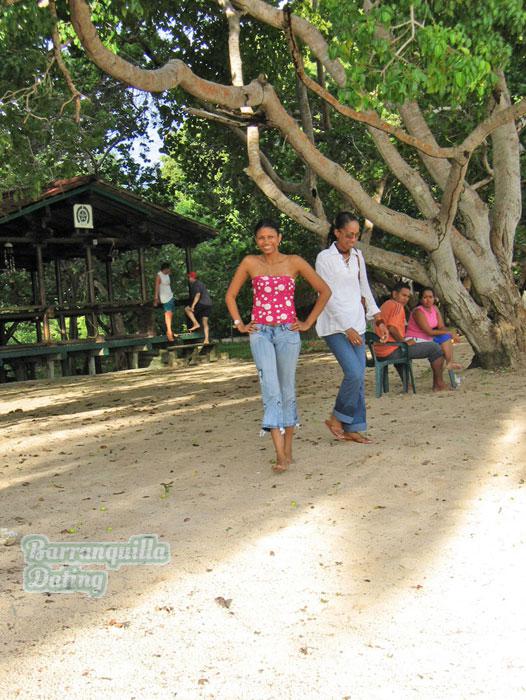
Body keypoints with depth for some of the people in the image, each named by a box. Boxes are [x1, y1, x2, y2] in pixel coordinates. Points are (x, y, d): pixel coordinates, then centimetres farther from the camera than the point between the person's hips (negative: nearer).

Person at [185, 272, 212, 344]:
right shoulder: (200, 283, 24)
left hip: (202, 303, -9)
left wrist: (193, 305, -22)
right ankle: (207, 340, 4)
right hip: (208, 304, 9)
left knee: (187, 309, 6)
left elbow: (198, 295, -19)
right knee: (205, 323, 9)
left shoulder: (196, 284, -6)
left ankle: (196, 324, -5)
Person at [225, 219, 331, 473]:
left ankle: (288, 449, 19)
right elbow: (230, 295, 15)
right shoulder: (250, 263, 4)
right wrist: (239, 324, 6)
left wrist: (308, 322, 2)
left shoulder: (294, 262, 1)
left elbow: (324, 291, 5)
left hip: (288, 332, 0)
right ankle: (280, 453, -17)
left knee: (287, 390, 6)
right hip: (260, 331, 0)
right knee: (270, 387, -14)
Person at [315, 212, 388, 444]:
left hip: (357, 323, 6)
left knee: (359, 378, 3)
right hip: (335, 326, -6)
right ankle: (336, 419, 2)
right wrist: (347, 328, -15)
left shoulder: (357, 256, 12)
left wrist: (378, 319, 12)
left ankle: (352, 428, 10)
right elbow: (328, 297, -11)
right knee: (354, 373, -17)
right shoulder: (325, 258, -7)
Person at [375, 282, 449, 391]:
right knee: (435, 348, -4)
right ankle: (438, 384, 2)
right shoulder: (398, 306, -11)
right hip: (392, 351, -10)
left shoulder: (384, 305, 19)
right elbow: (392, 328, -25)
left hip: (380, 351, 10)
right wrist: (404, 341, -12)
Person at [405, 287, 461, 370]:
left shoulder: (434, 309, 4)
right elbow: (429, 332, -24)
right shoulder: (418, 312, -21)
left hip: (428, 339, 9)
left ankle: (450, 363, -8)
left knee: (446, 337, -4)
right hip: (415, 341, -9)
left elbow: (441, 327, 1)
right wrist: (449, 332, -19)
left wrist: (451, 333, -21)